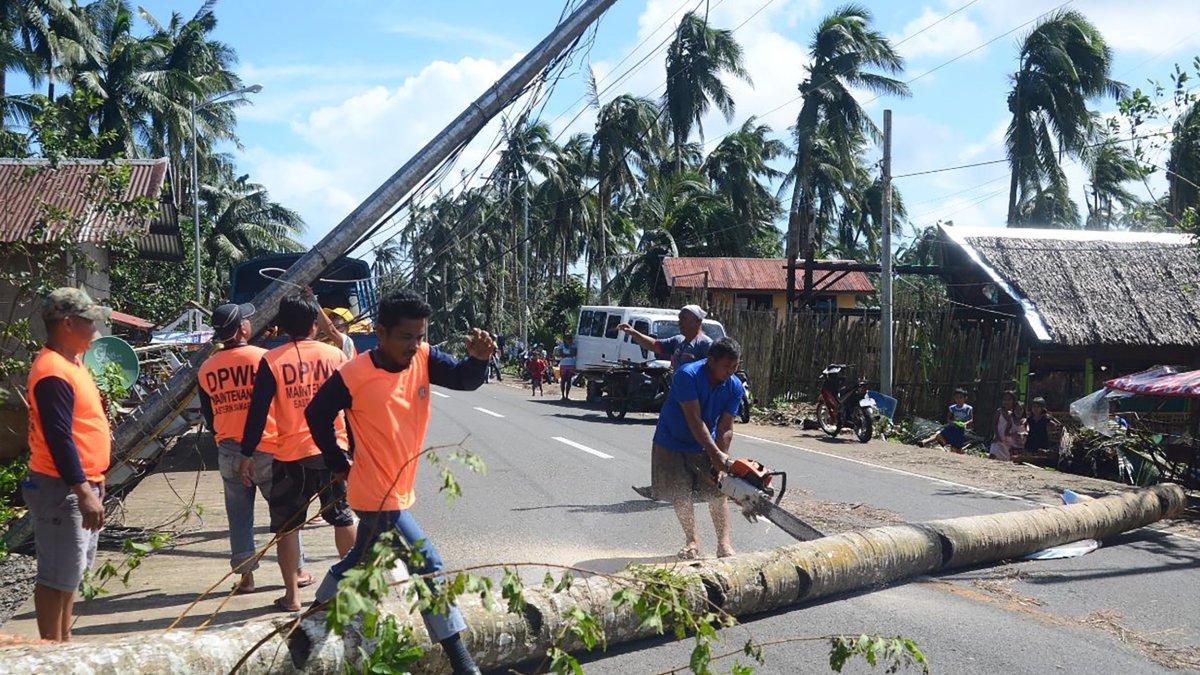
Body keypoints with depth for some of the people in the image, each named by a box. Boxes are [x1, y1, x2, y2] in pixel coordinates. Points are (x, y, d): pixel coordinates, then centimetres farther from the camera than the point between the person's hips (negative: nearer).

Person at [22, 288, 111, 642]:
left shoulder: (72, 362, 12)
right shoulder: (53, 372, -21)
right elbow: (59, 440, -25)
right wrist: (83, 493, -26)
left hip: (82, 483, 11)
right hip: (62, 489, -11)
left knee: (72, 569, 18)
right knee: (57, 575, -2)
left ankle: (64, 641, 29)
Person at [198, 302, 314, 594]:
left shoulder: (207, 369, 2)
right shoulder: (264, 358, -11)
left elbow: (208, 415, 10)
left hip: (228, 451, 3)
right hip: (267, 449, -3)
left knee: (239, 514, 10)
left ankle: (245, 575, 11)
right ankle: (296, 570, 15)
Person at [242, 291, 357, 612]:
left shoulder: (272, 360, -6)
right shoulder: (335, 355, 0)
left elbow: (258, 411, -7)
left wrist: (247, 454, 0)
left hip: (292, 455, -2)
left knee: (287, 525, 9)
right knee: (343, 517, 17)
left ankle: (292, 595, 10)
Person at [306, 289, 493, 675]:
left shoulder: (423, 359, -6)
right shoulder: (352, 378, -20)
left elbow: (464, 379, -13)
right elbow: (317, 415, -6)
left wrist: (478, 358, -34)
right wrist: (339, 463, 1)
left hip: (397, 490, 7)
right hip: (377, 496, -7)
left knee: (359, 562, 25)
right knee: (428, 566, -8)